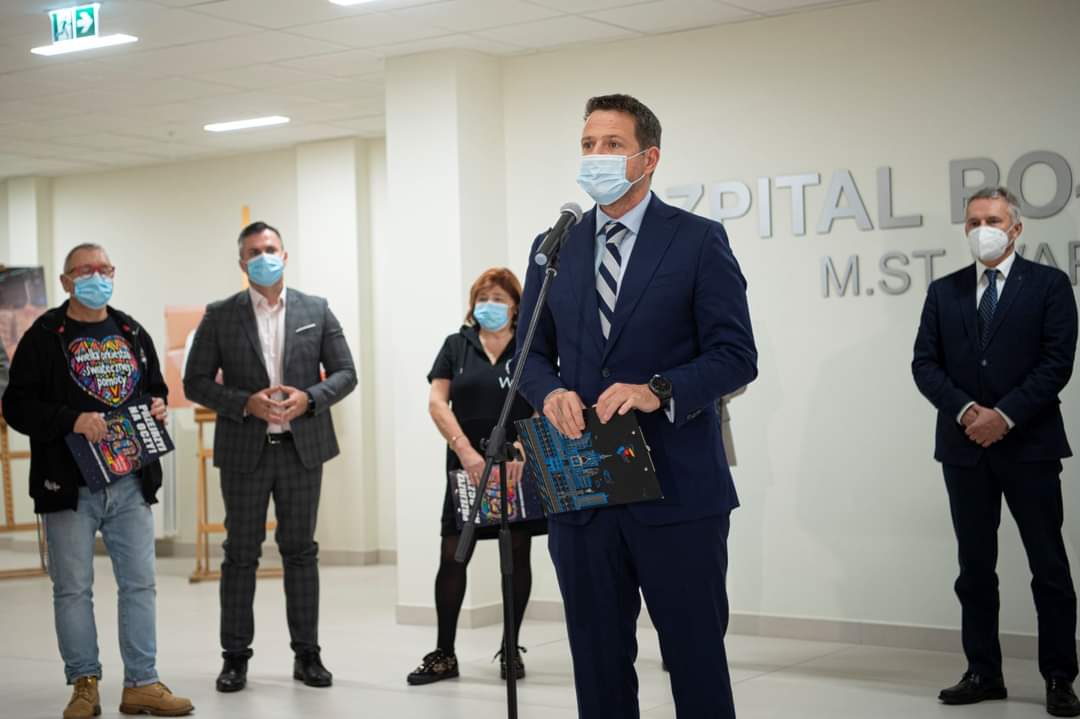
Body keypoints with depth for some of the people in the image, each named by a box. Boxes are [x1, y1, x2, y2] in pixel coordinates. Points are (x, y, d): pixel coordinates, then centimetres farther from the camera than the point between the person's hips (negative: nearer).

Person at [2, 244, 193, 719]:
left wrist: (158, 406, 2)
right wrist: (72, 420, -21)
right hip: (70, 484, -4)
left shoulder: (133, 335, 13)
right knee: (73, 589, 3)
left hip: (131, 483, 4)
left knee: (140, 584, 5)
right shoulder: (44, 337, -3)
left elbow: (155, 387, 25)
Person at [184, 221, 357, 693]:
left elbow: (345, 373, 5)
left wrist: (309, 398, -14)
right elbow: (195, 383, -1)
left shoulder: (316, 310, 5)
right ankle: (235, 657, 12)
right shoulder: (220, 317, 1)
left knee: (300, 551, 7)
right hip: (244, 451, -1)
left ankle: (307, 654, 14)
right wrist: (246, 403, -15)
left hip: (302, 448, 1)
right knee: (240, 555, 4)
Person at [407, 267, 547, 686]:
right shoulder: (457, 346, 8)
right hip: (467, 467, 1)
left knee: (517, 554, 5)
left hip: (519, 468, -1)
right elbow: (437, 403, 0)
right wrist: (466, 451, -13)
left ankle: (511, 649, 16)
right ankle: (444, 654, 5)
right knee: (452, 555, -3)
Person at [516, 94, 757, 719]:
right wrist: (551, 391, -8)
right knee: (598, 662, 12)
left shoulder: (699, 241, -1)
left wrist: (659, 391, -21)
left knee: (697, 658, 4)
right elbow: (532, 354, 15)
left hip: (677, 490, -4)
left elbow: (736, 356, -5)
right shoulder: (554, 248, 12)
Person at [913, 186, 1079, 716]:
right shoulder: (944, 291, 11)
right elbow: (925, 364, 4)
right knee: (975, 567, 8)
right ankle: (983, 673, 15)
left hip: (1029, 444, -3)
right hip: (965, 445, 3)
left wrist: (1004, 415, -14)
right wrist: (966, 410, -11)